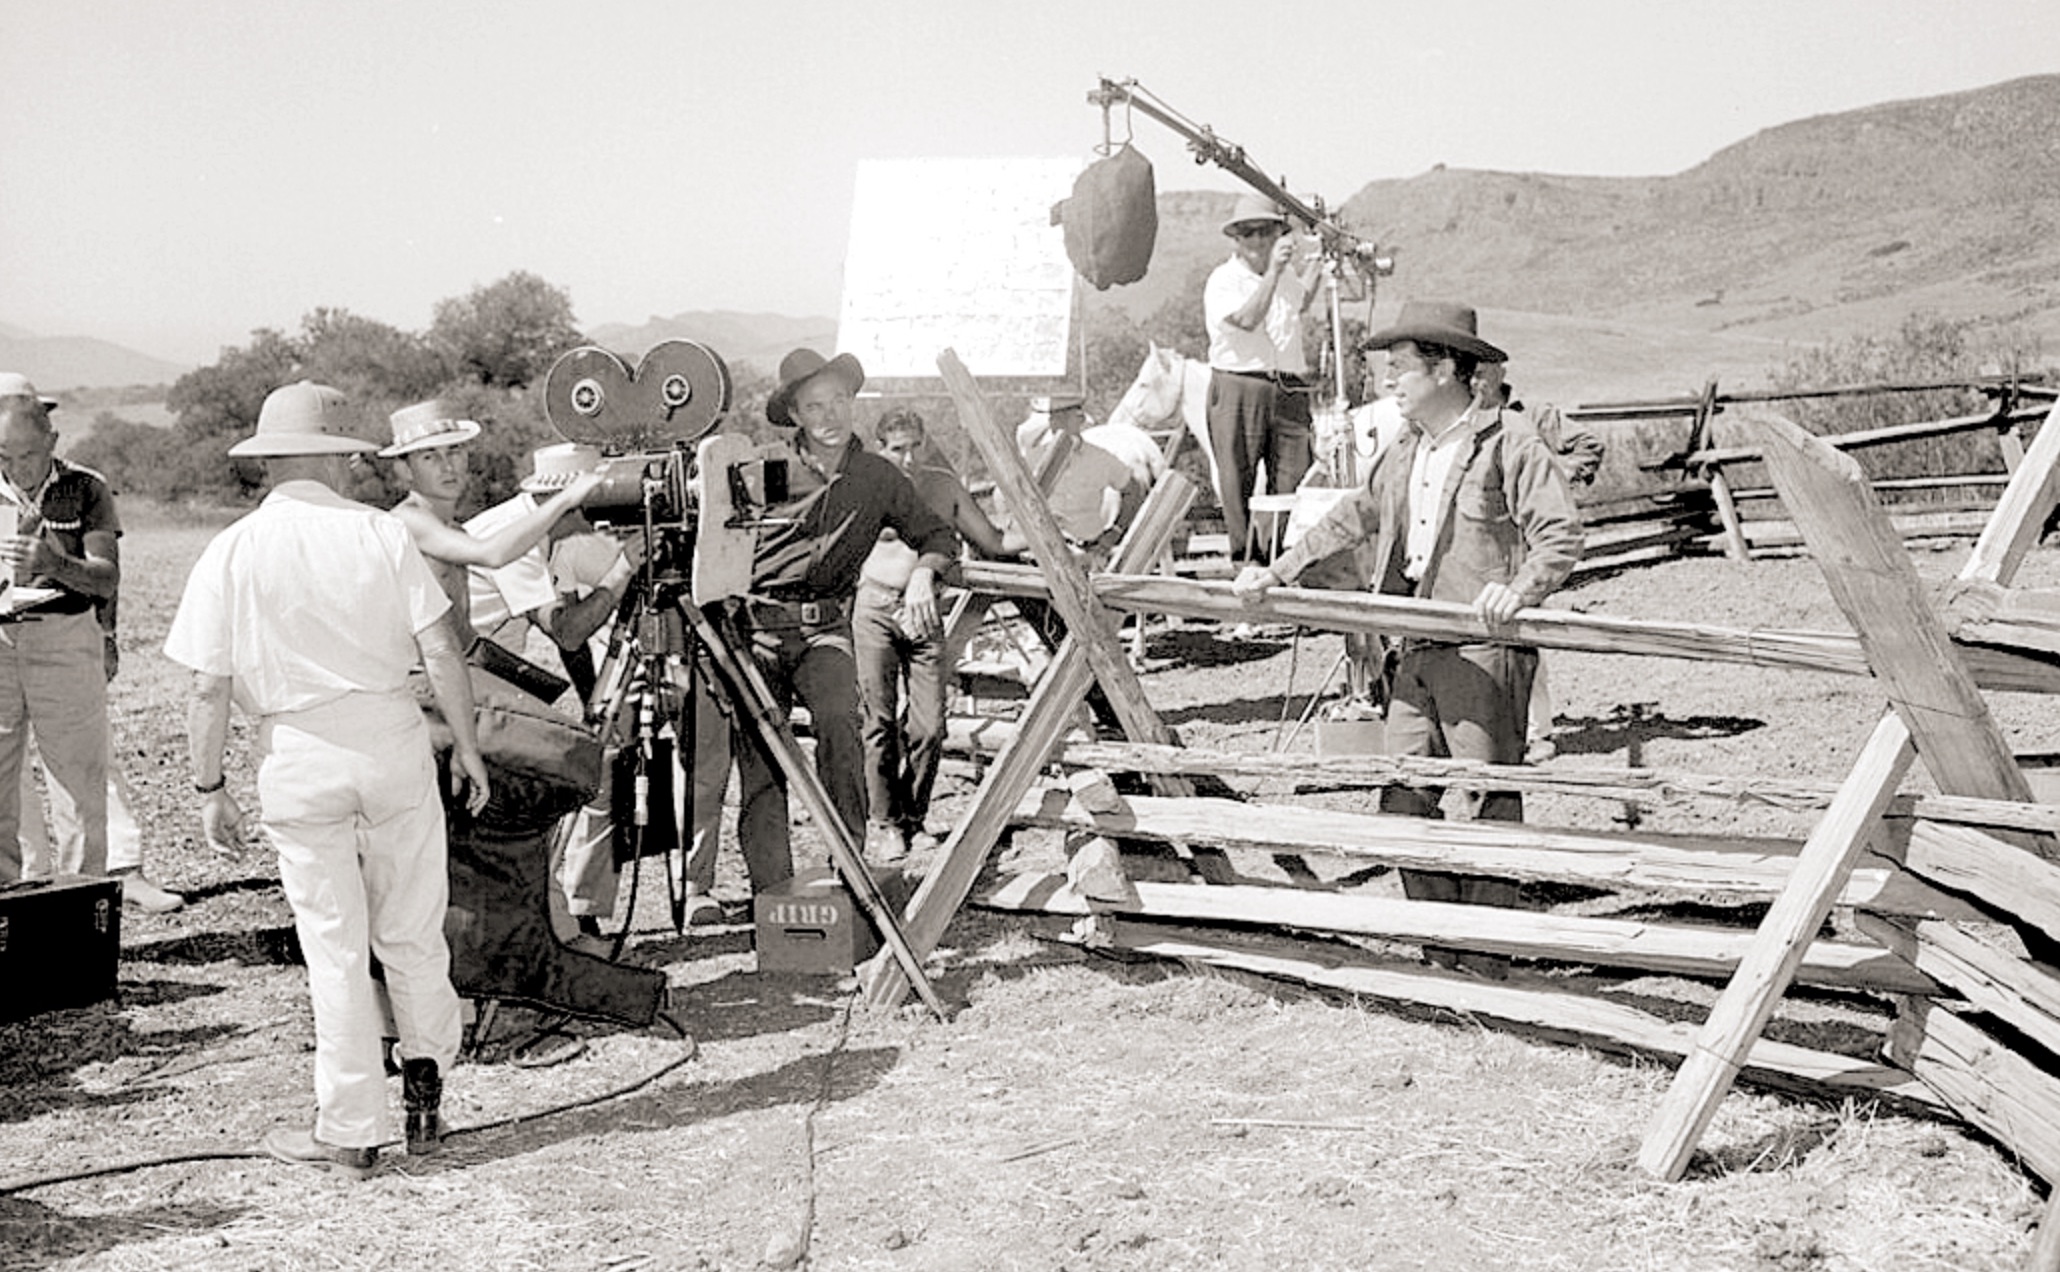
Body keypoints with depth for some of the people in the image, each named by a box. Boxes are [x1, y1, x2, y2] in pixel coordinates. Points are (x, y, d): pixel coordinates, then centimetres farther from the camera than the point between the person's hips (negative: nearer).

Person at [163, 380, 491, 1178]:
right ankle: (425, 1082, 18)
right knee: (410, 929, 16)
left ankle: (348, 1133, 14)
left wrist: (209, 789, 5)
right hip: (391, 733, 0)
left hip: (297, 753, 0)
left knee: (333, 943, 7)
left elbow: (210, 689, -4)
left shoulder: (231, 553, -2)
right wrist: (466, 745, 7)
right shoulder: (379, 533, -1)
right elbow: (439, 653, -3)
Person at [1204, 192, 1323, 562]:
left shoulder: (1288, 276, 17)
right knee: (1239, 482, -2)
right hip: (1238, 389, -5)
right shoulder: (1223, 279, -2)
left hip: (1290, 392, 5)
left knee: (1293, 482, -2)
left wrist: (1318, 262, 29)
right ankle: (1243, 556, 4)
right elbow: (1247, 319, -20)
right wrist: (1273, 270, -19)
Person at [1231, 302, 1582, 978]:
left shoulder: (1509, 441, -7)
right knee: (1404, 799, 5)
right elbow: (1352, 519, 28)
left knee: (1488, 798, -3)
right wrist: (1278, 571, 23)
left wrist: (1519, 588, -28)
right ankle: (1440, 948, 16)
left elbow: (1561, 533, -11)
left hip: (1486, 646, -8)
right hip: (1417, 647, 8)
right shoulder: (1402, 454, 17)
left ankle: (1486, 959, 5)